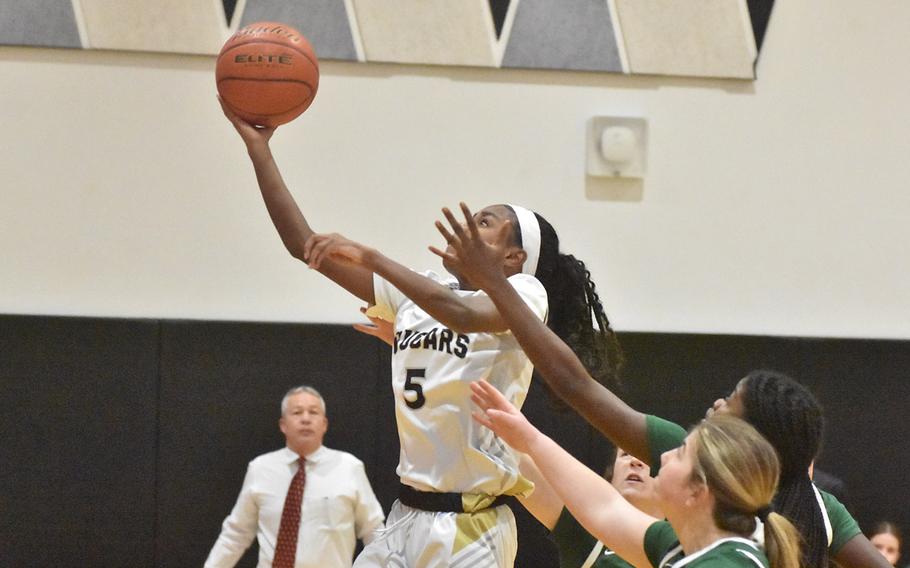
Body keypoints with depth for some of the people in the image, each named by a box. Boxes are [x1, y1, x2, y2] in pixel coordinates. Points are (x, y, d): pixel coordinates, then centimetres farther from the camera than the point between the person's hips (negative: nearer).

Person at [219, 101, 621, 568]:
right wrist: (258, 147, 5)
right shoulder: (416, 293, 12)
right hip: (406, 517, 7)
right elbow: (304, 244, 10)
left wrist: (370, 258, -29)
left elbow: (464, 314, -30)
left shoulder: (525, 294, -5)